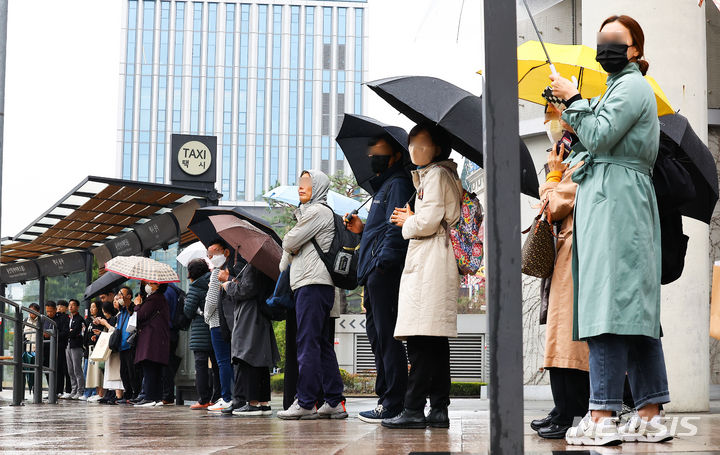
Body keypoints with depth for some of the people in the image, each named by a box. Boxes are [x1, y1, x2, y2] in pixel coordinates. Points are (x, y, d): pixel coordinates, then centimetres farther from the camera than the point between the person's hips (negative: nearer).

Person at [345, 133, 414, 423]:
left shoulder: (398, 184, -5)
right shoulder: (383, 185, 26)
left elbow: (396, 227, -17)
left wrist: (382, 262, -22)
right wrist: (362, 229, 16)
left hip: (384, 272, -10)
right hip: (375, 274, 11)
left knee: (387, 337, -10)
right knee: (377, 335, 11)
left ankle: (393, 404, -9)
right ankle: (386, 398, 15)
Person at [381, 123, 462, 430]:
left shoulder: (435, 174, -4)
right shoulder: (448, 176, 25)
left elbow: (428, 220, -15)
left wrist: (407, 221, 4)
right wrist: (411, 219, 16)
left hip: (429, 263, -10)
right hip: (437, 264, 10)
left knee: (421, 339, -13)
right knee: (436, 342, 6)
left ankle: (414, 409, -16)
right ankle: (438, 410, 6)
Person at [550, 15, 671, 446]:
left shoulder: (631, 86, -5)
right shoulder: (623, 86, 26)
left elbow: (600, 137, -16)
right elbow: (599, 142, 25)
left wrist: (573, 99, -5)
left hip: (616, 201, -11)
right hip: (622, 204, 11)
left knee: (609, 304, -14)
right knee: (634, 307, 6)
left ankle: (602, 417, -16)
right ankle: (650, 417, 7)